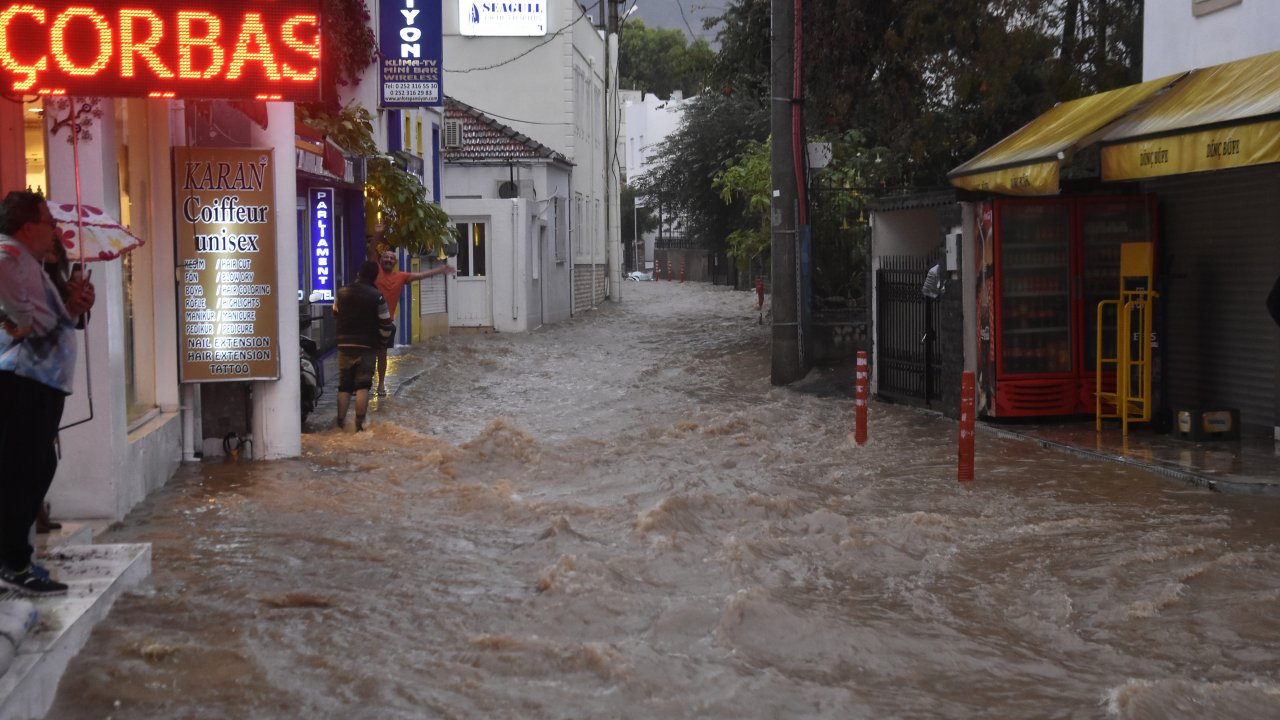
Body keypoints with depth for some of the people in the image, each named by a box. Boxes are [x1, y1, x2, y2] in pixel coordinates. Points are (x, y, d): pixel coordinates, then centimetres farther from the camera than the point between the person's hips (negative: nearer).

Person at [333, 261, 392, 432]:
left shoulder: (342, 293, 2)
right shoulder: (377, 297, -10)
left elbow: (335, 314, 18)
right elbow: (386, 323, -5)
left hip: (345, 345, 3)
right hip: (367, 346, -3)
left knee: (344, 385, 9)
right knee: (363, 385, -1)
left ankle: (341, 422, 8)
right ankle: (360, 423, -7)